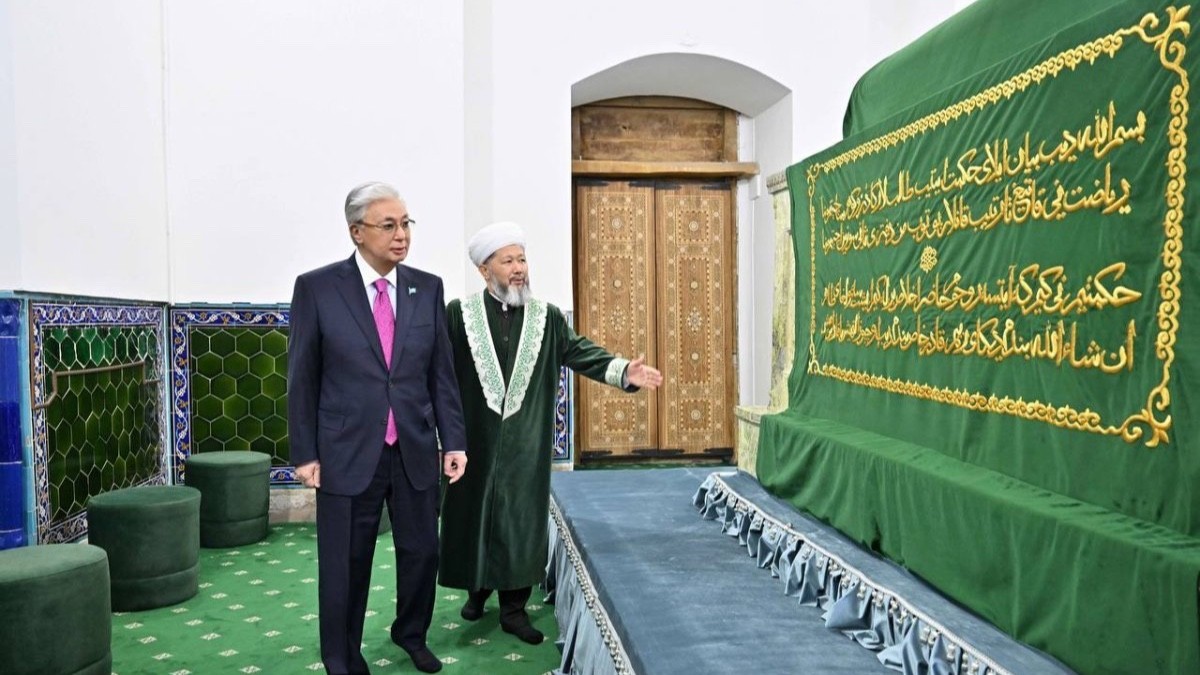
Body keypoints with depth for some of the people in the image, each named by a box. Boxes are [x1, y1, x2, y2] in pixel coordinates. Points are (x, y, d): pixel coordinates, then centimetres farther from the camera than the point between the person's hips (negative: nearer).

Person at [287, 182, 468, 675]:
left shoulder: (427, 288, 3)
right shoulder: (317, 288, -5)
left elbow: (441, 373, 5)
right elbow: (302, 379, -2)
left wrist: (453, 440, 1)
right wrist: (304, 453, -4)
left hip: (416, 451, 3)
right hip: (348, 453, -3)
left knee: (421, 551, 14)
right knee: (345, 564, 9)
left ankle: (411, 634, 41)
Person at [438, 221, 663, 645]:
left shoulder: (547, 317, 3)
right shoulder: (459, 313, -3)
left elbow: (580, 352, -4)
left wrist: (623, 371, -20)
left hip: (524, 445, 1)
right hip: (473, 439, -1)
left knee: (521, 521, 6)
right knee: (472, 516, 11)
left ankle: (514, 607, 19)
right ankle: (477, 588, 35)